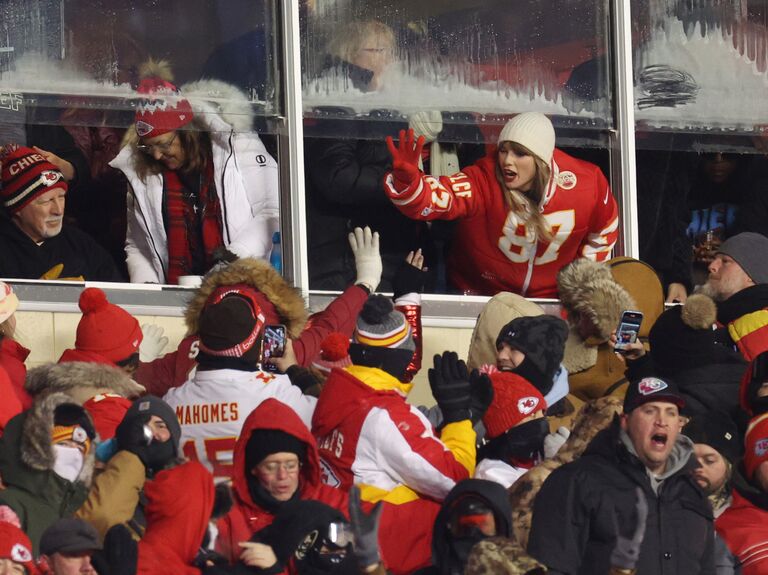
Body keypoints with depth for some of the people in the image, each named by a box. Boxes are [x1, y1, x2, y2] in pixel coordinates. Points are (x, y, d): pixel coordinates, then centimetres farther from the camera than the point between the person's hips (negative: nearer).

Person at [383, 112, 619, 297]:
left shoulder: (584, 182, -17)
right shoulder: (484, 181, -26)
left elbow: (603, 228, 3)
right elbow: (433, 197, -42)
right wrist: (406, 177, -62)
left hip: (550, 298, 2)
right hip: (479, 292, -2)